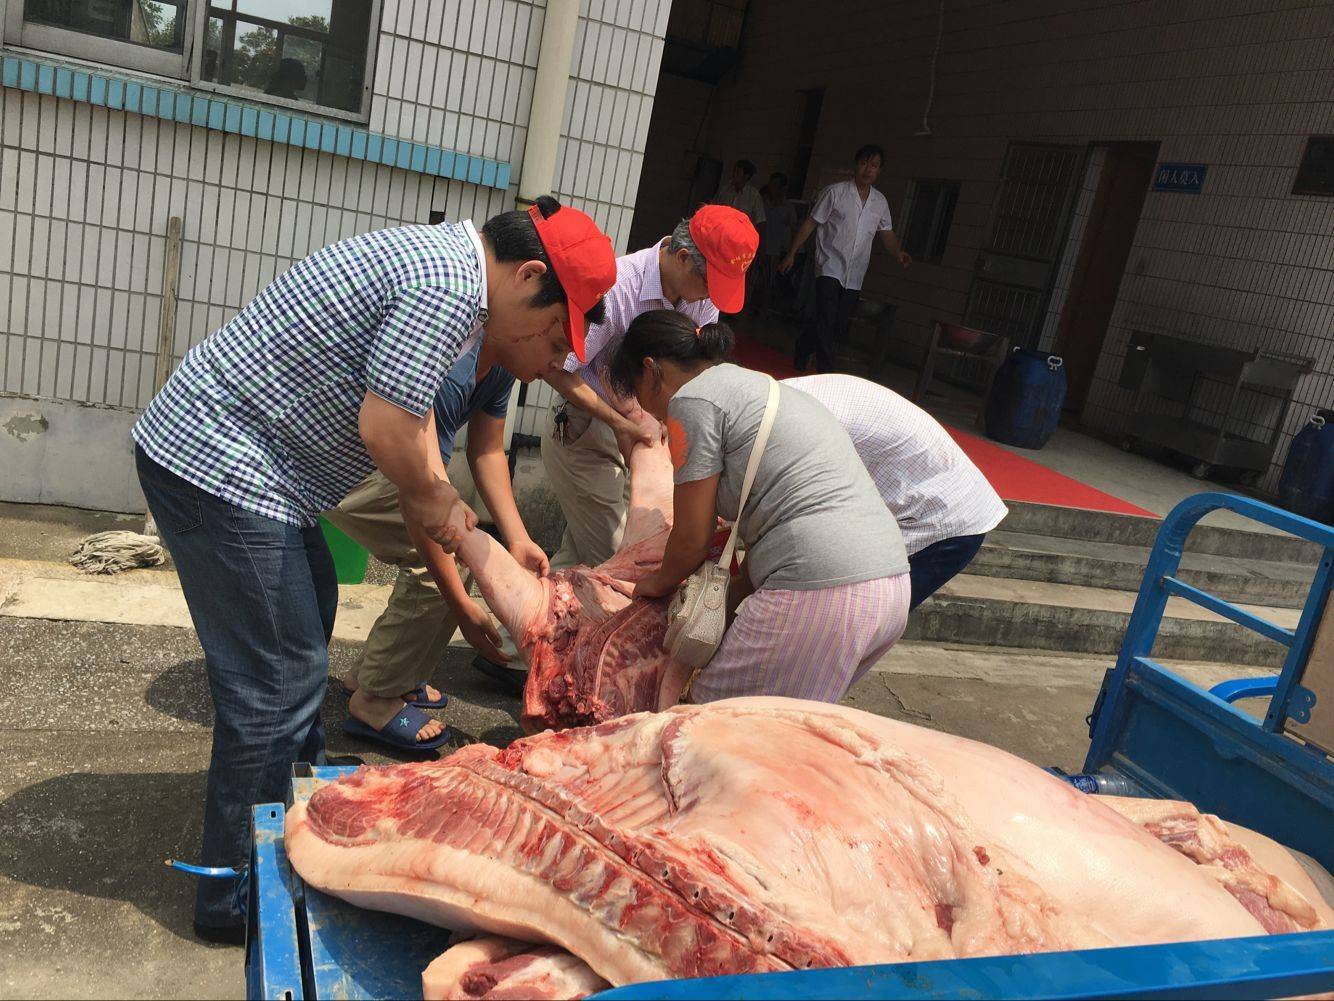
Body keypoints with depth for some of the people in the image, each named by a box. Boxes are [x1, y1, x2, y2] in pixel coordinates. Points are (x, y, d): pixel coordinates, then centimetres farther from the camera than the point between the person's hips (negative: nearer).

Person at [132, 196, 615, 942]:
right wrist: (432, 498, -7)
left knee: (310, 611, 24)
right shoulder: (450, 286, -22)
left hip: (204, 446, 11)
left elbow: (411, 403, 14)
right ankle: (239, 893, 11)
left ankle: (301, 789, 42)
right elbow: (383, 425, -25)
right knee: (279, 679, -4)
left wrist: (438, 498, 4)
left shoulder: (440, 259, 11)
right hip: (217, 469, -11)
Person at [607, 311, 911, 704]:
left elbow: (693, 539, 0)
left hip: (816, 595, -9)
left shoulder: (692, 399, -2)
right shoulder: (753, 386, 25)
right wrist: (730, 594, 27)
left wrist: (660, 582, 20)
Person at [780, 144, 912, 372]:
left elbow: (886, 233, 18)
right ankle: (826, 373, -12)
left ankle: (802, 349, 31)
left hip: (854, 276, 5)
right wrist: (791, 254, -5)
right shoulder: (835, 192, -3)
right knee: (826, 321, -18)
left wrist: (898, 252, -4)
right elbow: (810, 223, -1)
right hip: (830, 268, -5)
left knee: (840, 327, 7)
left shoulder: (880, 202, 11)